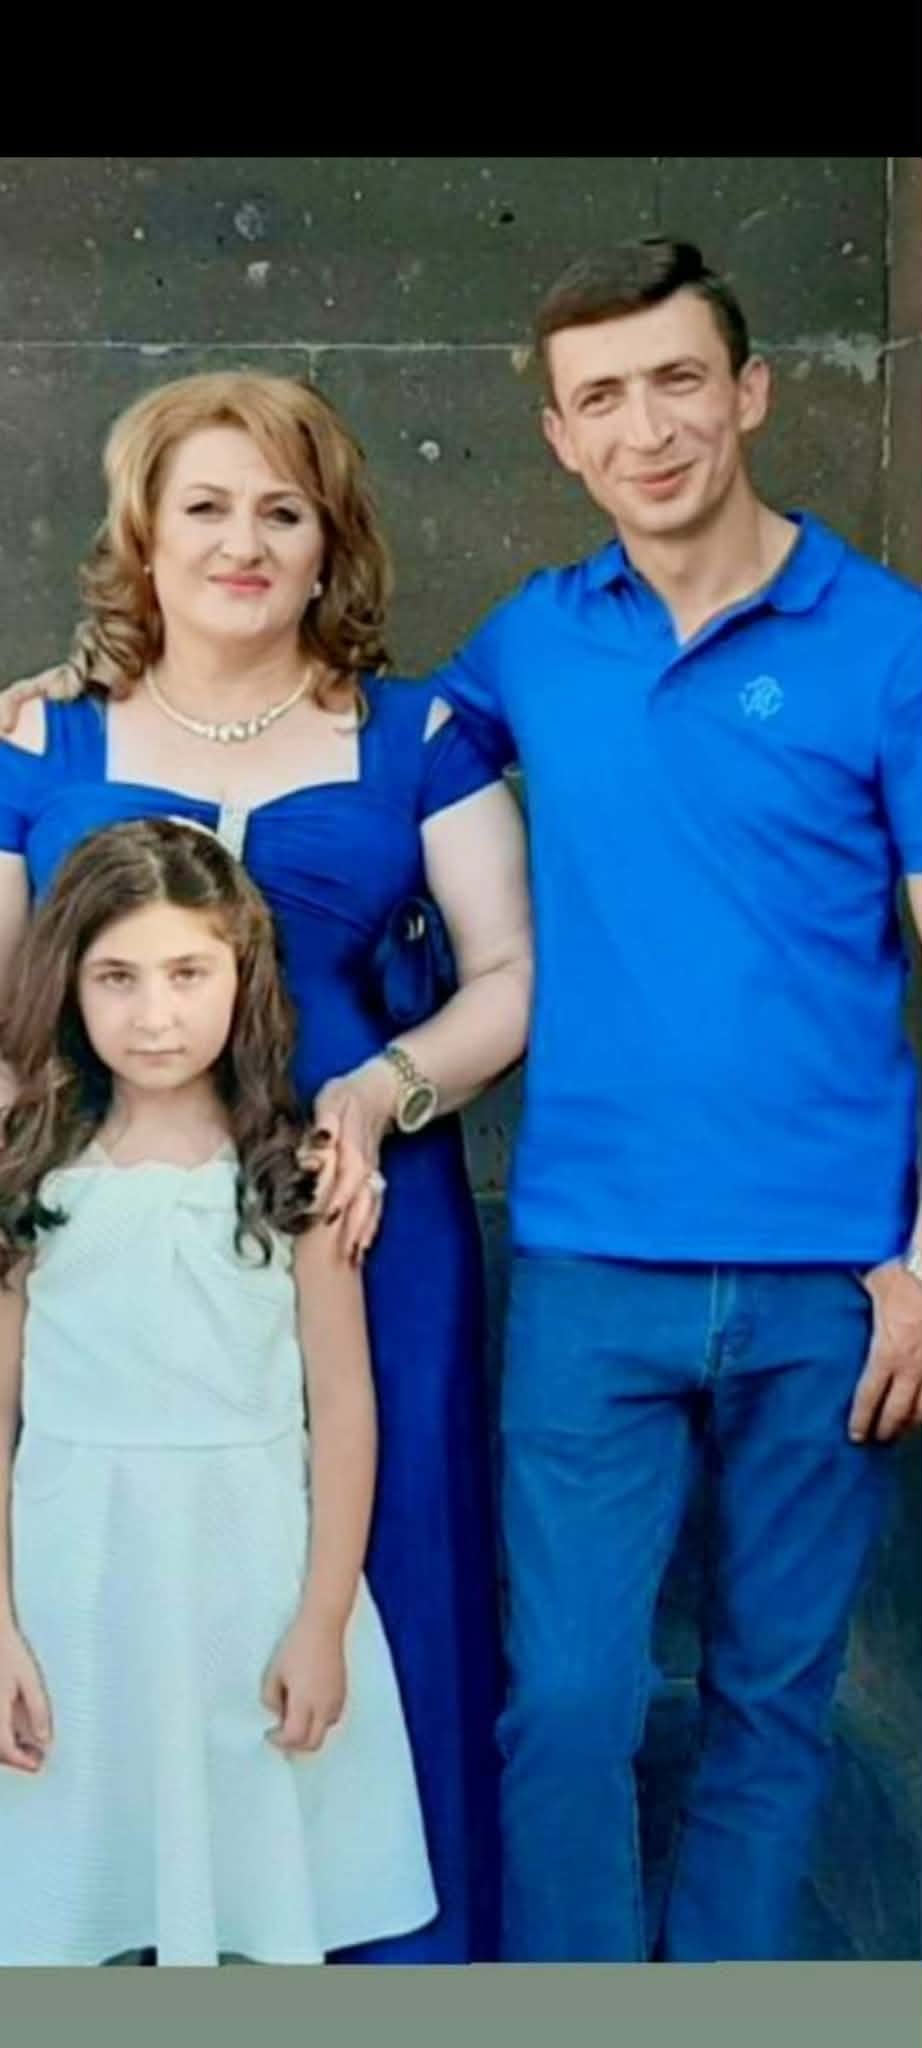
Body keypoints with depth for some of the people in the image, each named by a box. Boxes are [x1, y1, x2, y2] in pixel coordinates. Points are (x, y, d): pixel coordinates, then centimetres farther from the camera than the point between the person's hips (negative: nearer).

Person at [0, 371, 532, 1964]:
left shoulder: (414, 739, 6)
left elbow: (512, 975, 4)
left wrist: (381, 1094, -14)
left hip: (366, 1237, 0)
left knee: (374, 1607, 5)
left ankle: (387, 1945, 23)